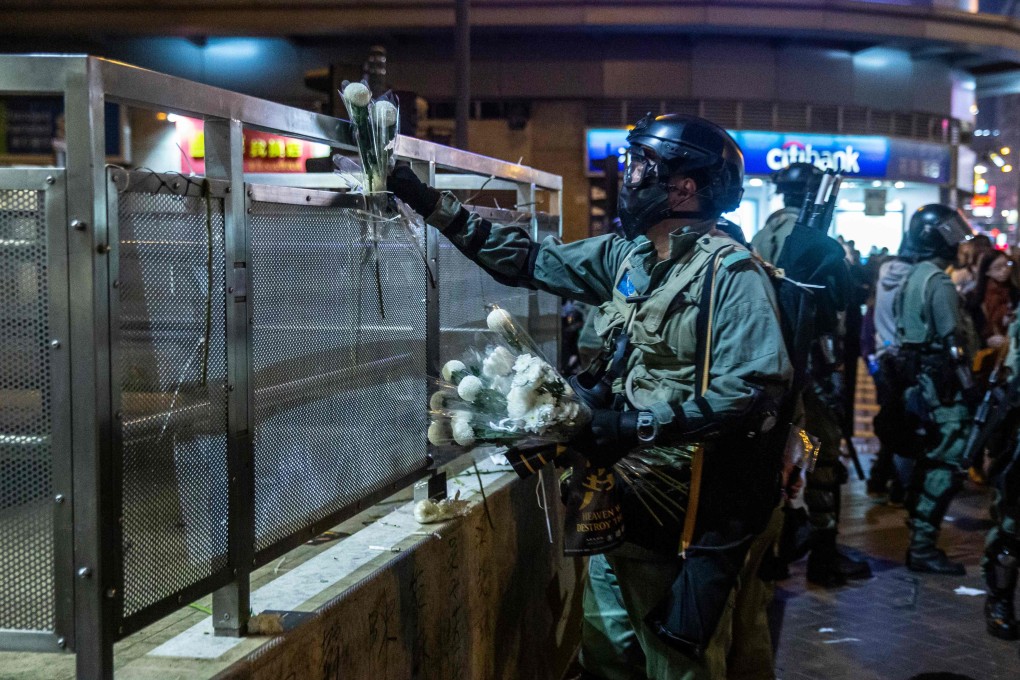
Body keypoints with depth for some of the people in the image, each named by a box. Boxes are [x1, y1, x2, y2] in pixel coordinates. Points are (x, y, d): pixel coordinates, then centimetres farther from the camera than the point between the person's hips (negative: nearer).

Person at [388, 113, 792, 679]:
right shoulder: (624, 257, 8)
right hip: (620, 494, 8)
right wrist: (428, 200, 11)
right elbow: (527, 259, 15)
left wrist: (637, 425, -25)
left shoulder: (732, 275, -15)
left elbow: (752, 389, -25)